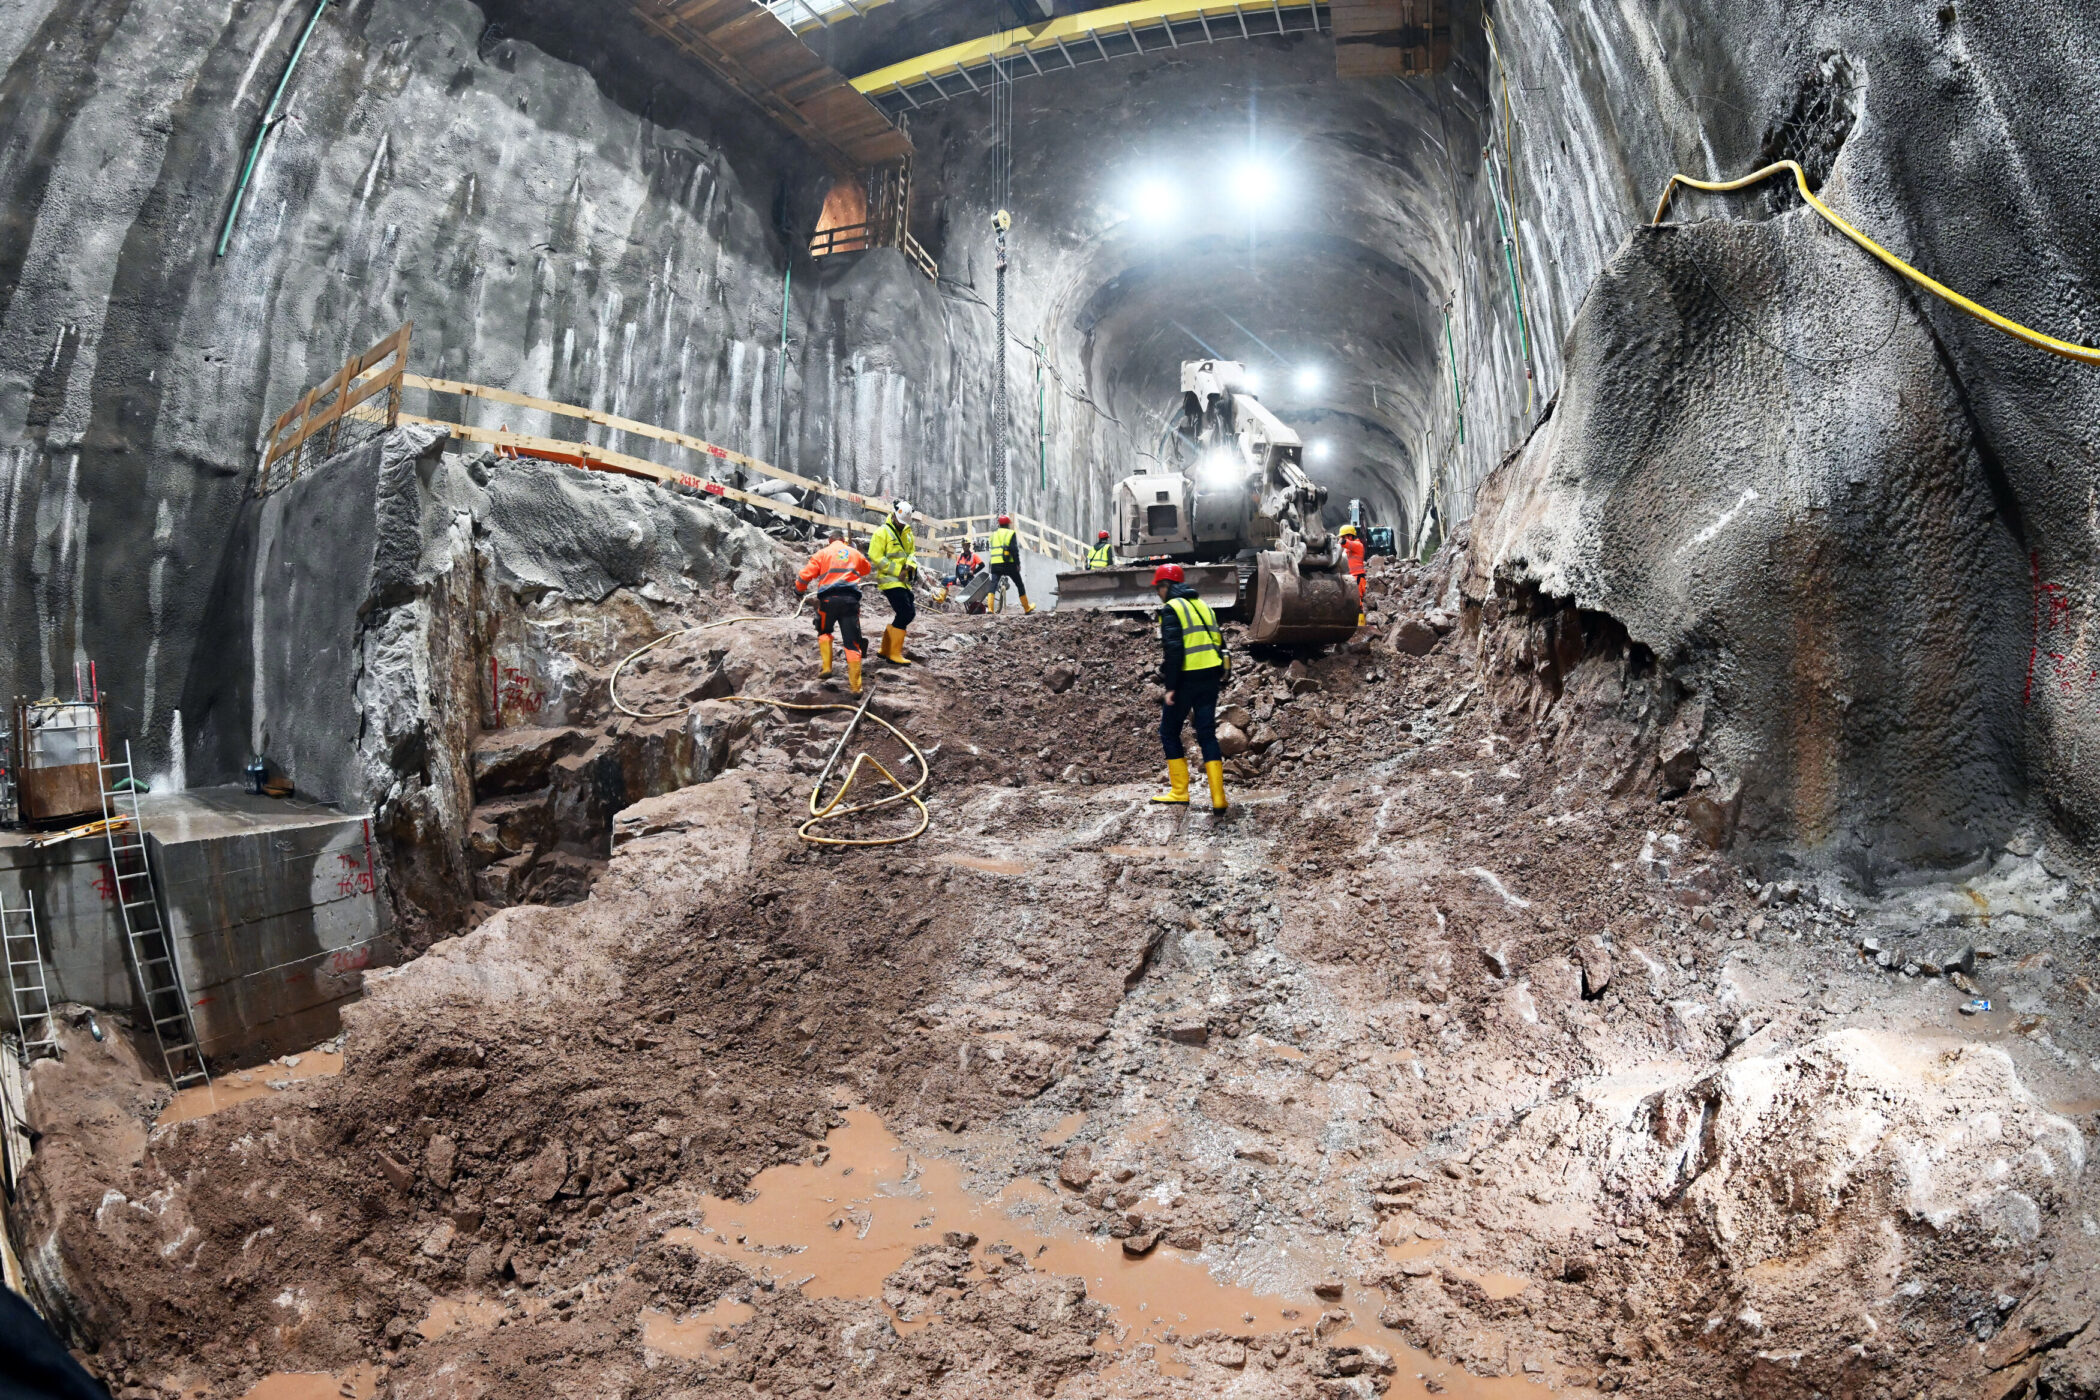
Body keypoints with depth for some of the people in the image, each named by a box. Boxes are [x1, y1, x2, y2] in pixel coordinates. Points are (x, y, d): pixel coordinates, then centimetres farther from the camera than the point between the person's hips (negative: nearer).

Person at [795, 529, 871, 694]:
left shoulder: (822, 553, 11)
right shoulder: (855, 553, 19)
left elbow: (806, 574, 5)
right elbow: (867, 569, 38)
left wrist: (799, 589, 24)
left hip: (828, 599, -1)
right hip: (850, 600, 1)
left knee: (824, 632, 26)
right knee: (852, 642, 1)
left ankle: (826, 667, 12)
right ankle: (856, 685, -3)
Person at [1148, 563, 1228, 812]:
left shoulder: (1171, 609, -6)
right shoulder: (1203, 606, 17)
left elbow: (1173, 649, -17)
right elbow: (1219, 644, 17)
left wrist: (1170, 687, -16)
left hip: (1186, 679, -7)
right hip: (1211, 677, 7)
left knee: (1169, 733, 9)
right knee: (1207, 734, 7)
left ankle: (1179, 792, 10)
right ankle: (1218, 798, 1)